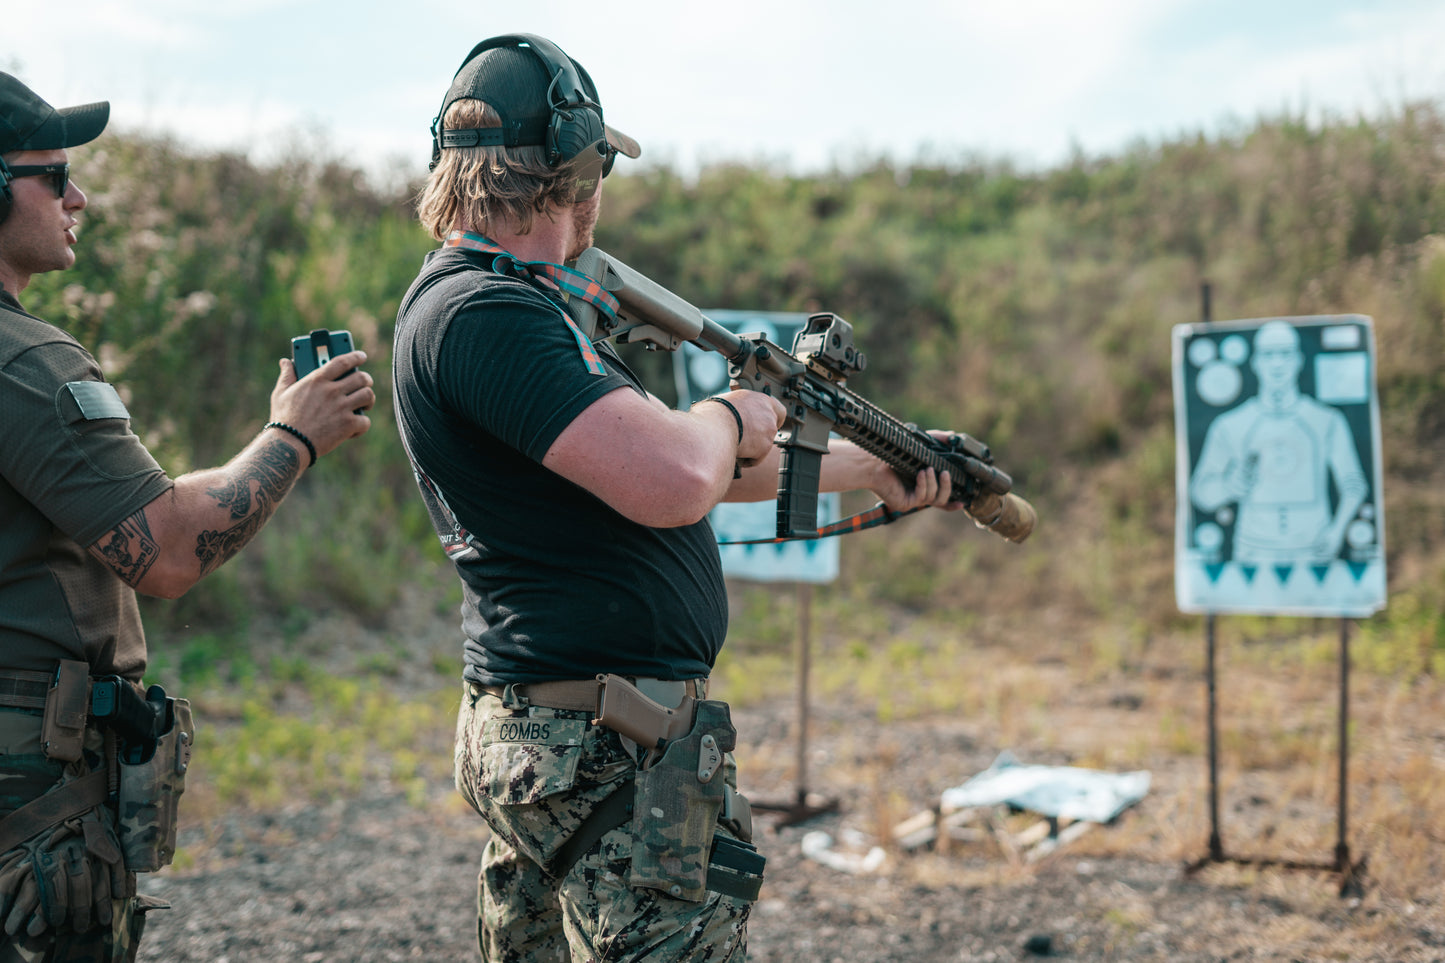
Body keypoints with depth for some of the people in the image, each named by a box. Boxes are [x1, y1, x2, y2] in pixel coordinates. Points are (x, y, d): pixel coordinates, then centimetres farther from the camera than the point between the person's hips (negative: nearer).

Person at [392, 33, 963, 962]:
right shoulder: (476, 314, -18)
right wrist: (732, 414, -6)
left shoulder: (507, 301, 16)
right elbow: (673, 483, -29)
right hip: (607, 753, -11)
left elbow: (676, 464, 25)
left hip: (535, 737, 11)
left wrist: (869, 468, 30)